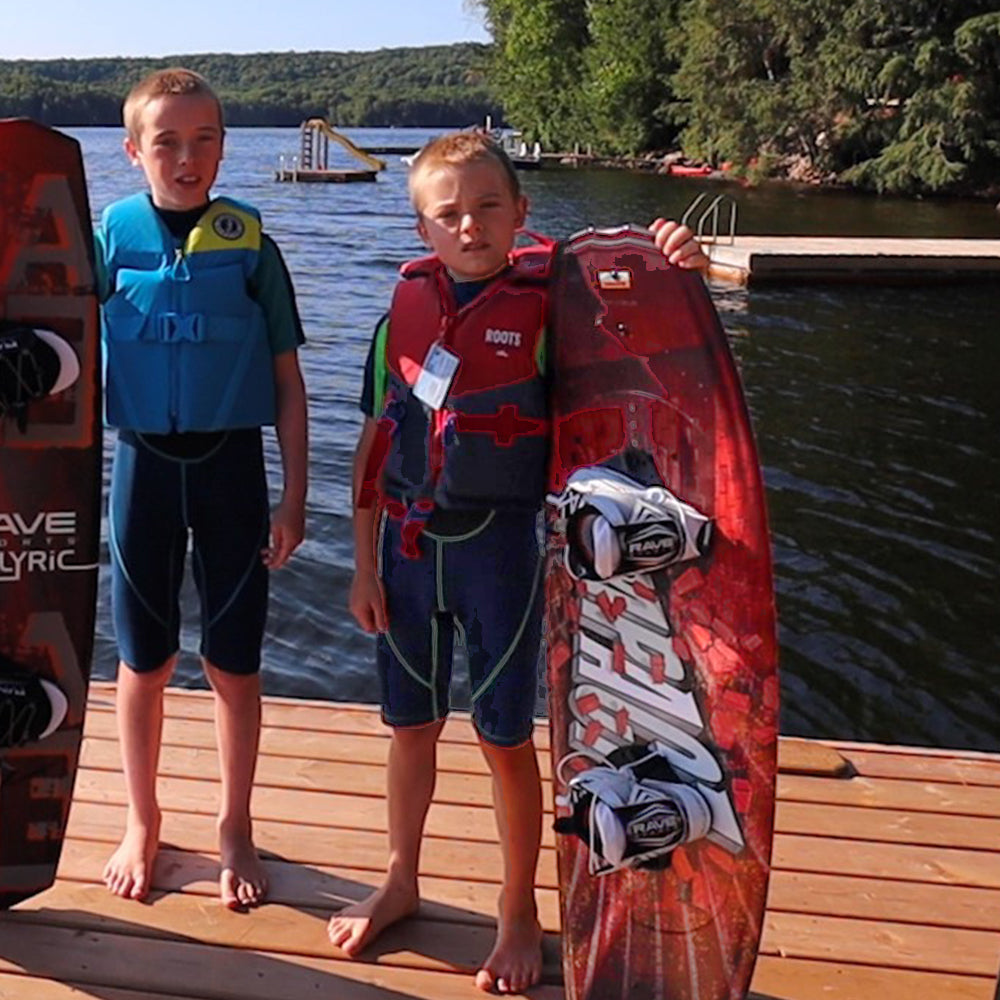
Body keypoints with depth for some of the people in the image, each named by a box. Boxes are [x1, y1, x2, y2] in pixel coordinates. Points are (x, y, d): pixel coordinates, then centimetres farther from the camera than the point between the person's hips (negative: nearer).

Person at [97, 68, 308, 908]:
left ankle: (235, 829, 27)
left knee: (234, 664, 7)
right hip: (145, 460, 1)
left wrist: (294, 496, -2)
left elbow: (287, 377, 1)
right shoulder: (111, 236, -2)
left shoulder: (248, 242, -3)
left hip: (232, 462, -1)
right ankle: (143, 823, 31)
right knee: (144, 660, 11)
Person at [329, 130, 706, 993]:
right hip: (408, 541, 3)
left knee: (506, 737, 7)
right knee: (411, 726, 16)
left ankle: (520, 914, 28)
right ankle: (401, 881, 39)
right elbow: (376, 442, 5)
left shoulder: (546, 303, -8)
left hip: (498, 544, -3)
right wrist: (365, 563, 4)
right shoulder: (407, 310, 1)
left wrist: (679, 272, -32)